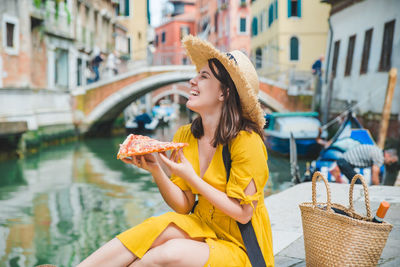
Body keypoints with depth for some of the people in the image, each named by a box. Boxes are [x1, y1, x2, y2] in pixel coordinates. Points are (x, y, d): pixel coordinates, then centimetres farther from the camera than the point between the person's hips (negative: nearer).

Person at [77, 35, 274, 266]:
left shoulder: (246, 141, -19)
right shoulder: (184, 137, 0)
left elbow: (243, 213, -17)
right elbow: (184, 206, -1)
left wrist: (191, 177, -21)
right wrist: (156, 170, -18)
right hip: (203, 230, 5)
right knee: (159, 226, -26)